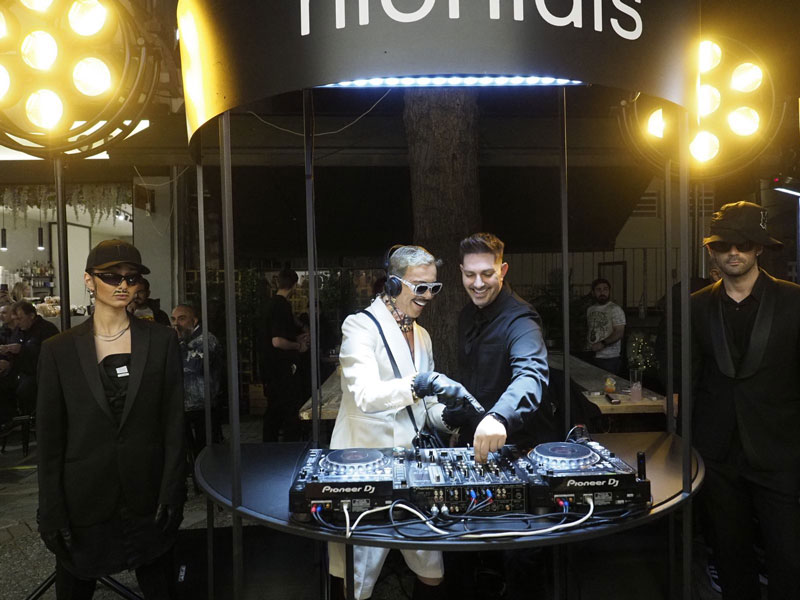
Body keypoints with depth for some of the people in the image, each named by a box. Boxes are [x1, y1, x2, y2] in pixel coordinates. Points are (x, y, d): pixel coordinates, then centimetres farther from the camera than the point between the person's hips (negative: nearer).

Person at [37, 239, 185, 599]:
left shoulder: (162, 341, -1)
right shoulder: (59, 350, -1)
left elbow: (174, 423, -1)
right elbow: (50, 438, 1)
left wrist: (172, 494, -5)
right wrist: (51, 512, -1)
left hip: (147, 496, 0)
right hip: (83, 499, 0)